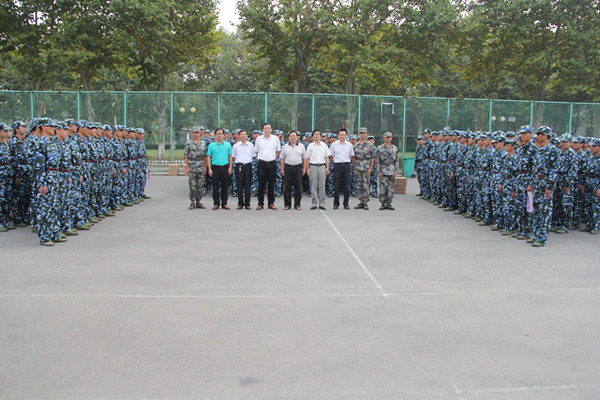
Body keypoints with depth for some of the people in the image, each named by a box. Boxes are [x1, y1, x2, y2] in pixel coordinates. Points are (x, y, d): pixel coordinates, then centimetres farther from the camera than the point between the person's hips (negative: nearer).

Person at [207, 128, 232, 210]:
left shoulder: (228, 144, 8)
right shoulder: (211, 145, 4)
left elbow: (230, 157, 9)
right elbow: (208, 157, 4)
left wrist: (230, 167, 0)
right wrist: (209, 169, -4)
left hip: (225, 167, 1)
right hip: (215, 167, -1)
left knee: (225, 186, 4)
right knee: (215, 187, 2)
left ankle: (224, 203, 12)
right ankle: (216, 203, 9)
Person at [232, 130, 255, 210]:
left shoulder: (251, 145, 8)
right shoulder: (236, 145, 6)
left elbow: (253, 156, 17)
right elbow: (233, 157, 13)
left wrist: (249, 160, 9)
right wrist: (237, 161, 6)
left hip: (248, 165, 1)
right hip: (239, 166, -1)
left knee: (247, 185, 1)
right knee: (239, 185, -1)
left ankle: (247, 203, 8)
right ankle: (240, 203, 6)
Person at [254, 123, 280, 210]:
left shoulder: (275, 138, 4)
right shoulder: (259, 139, 4)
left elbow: (278, 150, 13)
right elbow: (256, 150, 14)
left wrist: (274, 158, 6)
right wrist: (260, 158, 7)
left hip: (272, 163, 0)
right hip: (261, 163, 0)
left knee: (271, 184, 4)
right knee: (261, 184, 0)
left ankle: (271, 203, 11)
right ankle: (260, 203, 7)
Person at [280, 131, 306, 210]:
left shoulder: (301, 146, 8)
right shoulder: (285, 146, 8)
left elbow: (305, 158, 9)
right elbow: (282, 159, 8)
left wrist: (304, 168, 0)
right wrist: (282, 169, 1)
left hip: (298, 168, 0)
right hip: (288, 167, 0)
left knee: (298, 187, 1)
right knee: (287, 187, 1)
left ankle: (297, 204, 8)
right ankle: (287, 204, 9)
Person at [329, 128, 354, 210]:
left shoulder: (349, 145, 6)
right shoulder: (334, 144, 2)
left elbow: (351, 156, 15)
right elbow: (331, 155, 10)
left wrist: (346, 162, 7)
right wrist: (336, 162, 5)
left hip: (346, 165, 1)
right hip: (337, 165, -1)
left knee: (346, 186, 2)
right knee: (337, 186, 0)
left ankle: (346, 204, 9)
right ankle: (336, 204, 9)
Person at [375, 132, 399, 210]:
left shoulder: (395, 148, 7)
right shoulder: (380, 148, 1)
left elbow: (397, 160, 9)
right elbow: (377, 160, 0)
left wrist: (396, 171, 1)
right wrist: (378, 171, -8)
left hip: (392, 170, 2)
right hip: (383, 170, -2)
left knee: (391, 188, 2)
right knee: (382, 188, -5)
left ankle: (388, 204, 9)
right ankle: (383, 204, 3)